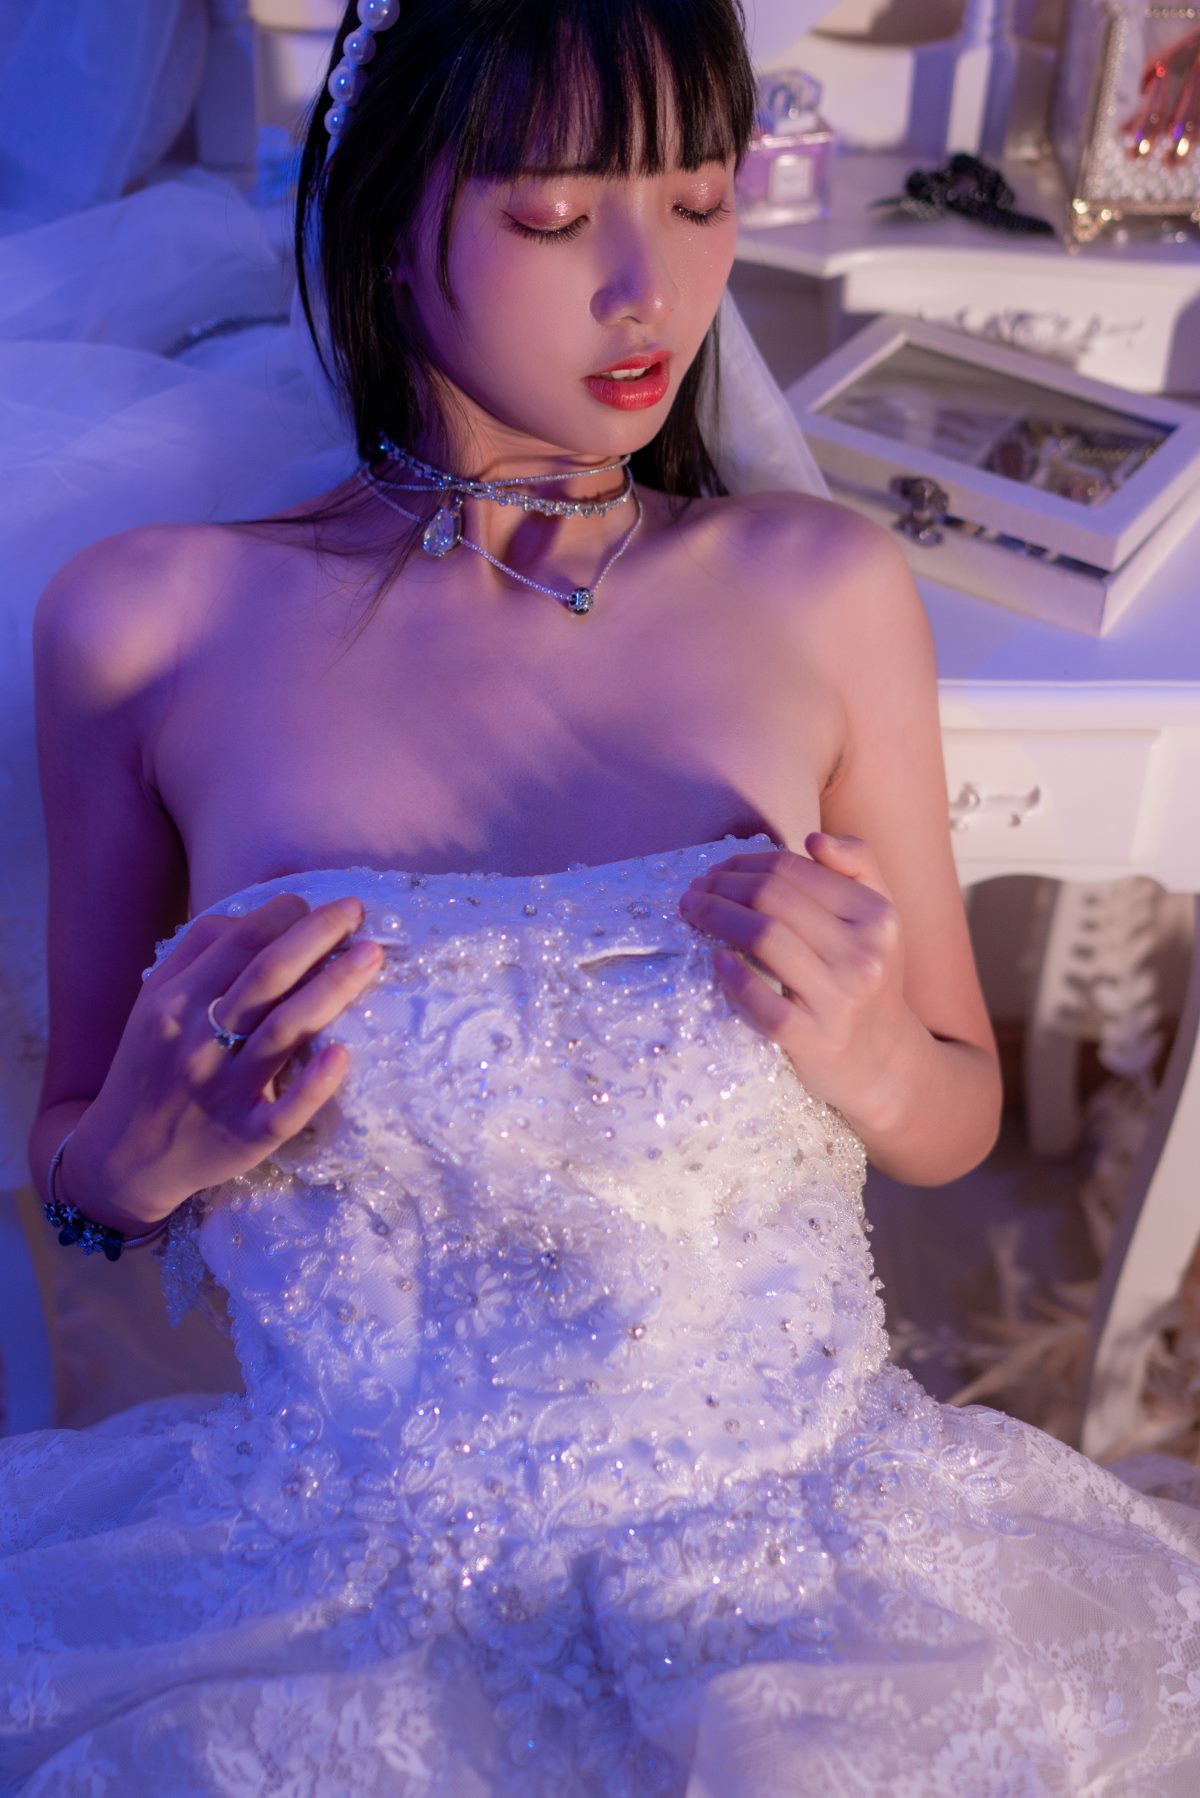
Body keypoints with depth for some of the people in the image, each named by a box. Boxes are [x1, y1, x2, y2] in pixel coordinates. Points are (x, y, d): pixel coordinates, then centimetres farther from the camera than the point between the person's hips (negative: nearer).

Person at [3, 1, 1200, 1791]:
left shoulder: (824, 591, -3)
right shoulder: (150, 619, -6)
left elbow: (958, 1121, 6)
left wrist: (875, 1058, -14)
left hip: (805, 1559, 1)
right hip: (346, 1585, 0)